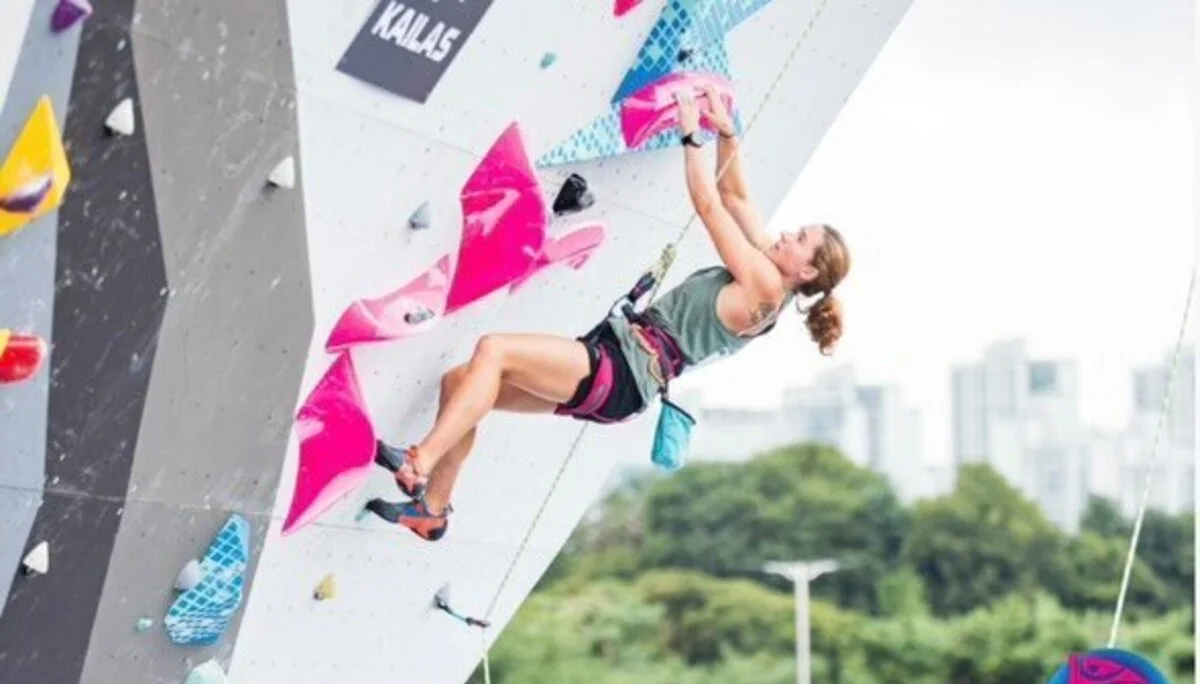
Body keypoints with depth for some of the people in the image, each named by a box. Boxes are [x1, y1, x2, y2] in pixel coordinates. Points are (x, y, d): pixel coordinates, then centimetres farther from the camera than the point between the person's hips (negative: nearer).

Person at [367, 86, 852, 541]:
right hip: (611, 370, 10)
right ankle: (432, 510, 8)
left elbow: (709, 207, -9)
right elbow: (734, 197, 25)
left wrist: (691, 134, -1)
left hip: (619, 374, -10)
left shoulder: (764, 286, -10)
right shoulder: (765, 264, 17)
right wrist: (725, 134, 15)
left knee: (493, 350, -25)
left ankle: (418, 465, -28)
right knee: (457, 381, 3)